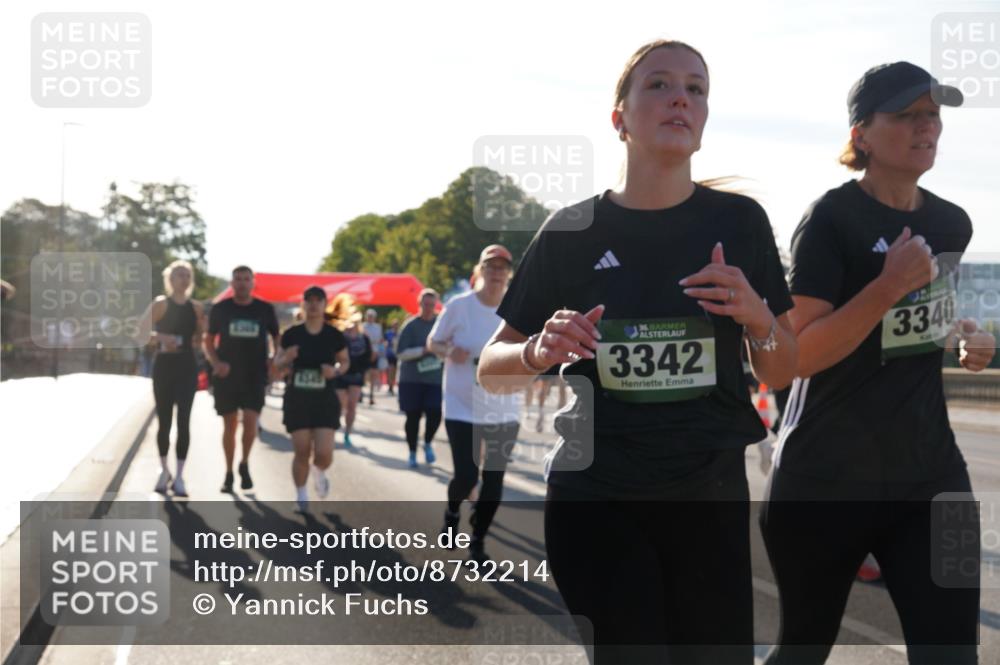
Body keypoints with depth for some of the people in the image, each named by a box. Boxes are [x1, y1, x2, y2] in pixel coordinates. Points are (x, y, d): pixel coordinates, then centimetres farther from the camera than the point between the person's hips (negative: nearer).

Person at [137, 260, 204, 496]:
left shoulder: (196, 307, 8)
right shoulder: (160, 304, -3)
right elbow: (142, 333, -6)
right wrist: (160, 338, -23)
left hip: (187, 367, 2)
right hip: (164, 366, -2)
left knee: (183, 421, -4)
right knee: (164, 420, 6)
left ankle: (179, 476, -2)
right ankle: (164, 470, 23)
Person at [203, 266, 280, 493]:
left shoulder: (265, 310, 1)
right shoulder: (220, 309, 0)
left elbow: (276, 338, 13)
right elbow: (208, 340, 8)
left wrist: (276, 362, -2)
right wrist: (215, 362, -9)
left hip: (255, 375, 0)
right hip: (227, 375, 1)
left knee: (250, 421, -14)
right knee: (229, 425, 6)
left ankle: (244, 464, 9)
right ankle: (229, 472, 20)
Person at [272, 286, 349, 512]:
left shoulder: (334, 335, -2)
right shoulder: (291, 334, -2)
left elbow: (345, 361, 11)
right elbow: (277, 362, 8)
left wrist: (336, 370, -11)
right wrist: (286, 358, -15)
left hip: (325, 399, 0)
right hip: (297, 398, 0)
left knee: (324, 454, -10)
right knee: (302, 452, 0)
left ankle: (319, 472, 28)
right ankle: (301, 496, 22)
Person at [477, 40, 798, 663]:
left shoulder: (738, 221, 3)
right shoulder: (572, 231, 0)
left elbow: (782, 373, 9)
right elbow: (492, 369, 6)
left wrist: (756, 314, -11)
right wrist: (540, 351, -16)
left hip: (710, 494, 2)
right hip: (595, 496, -1)